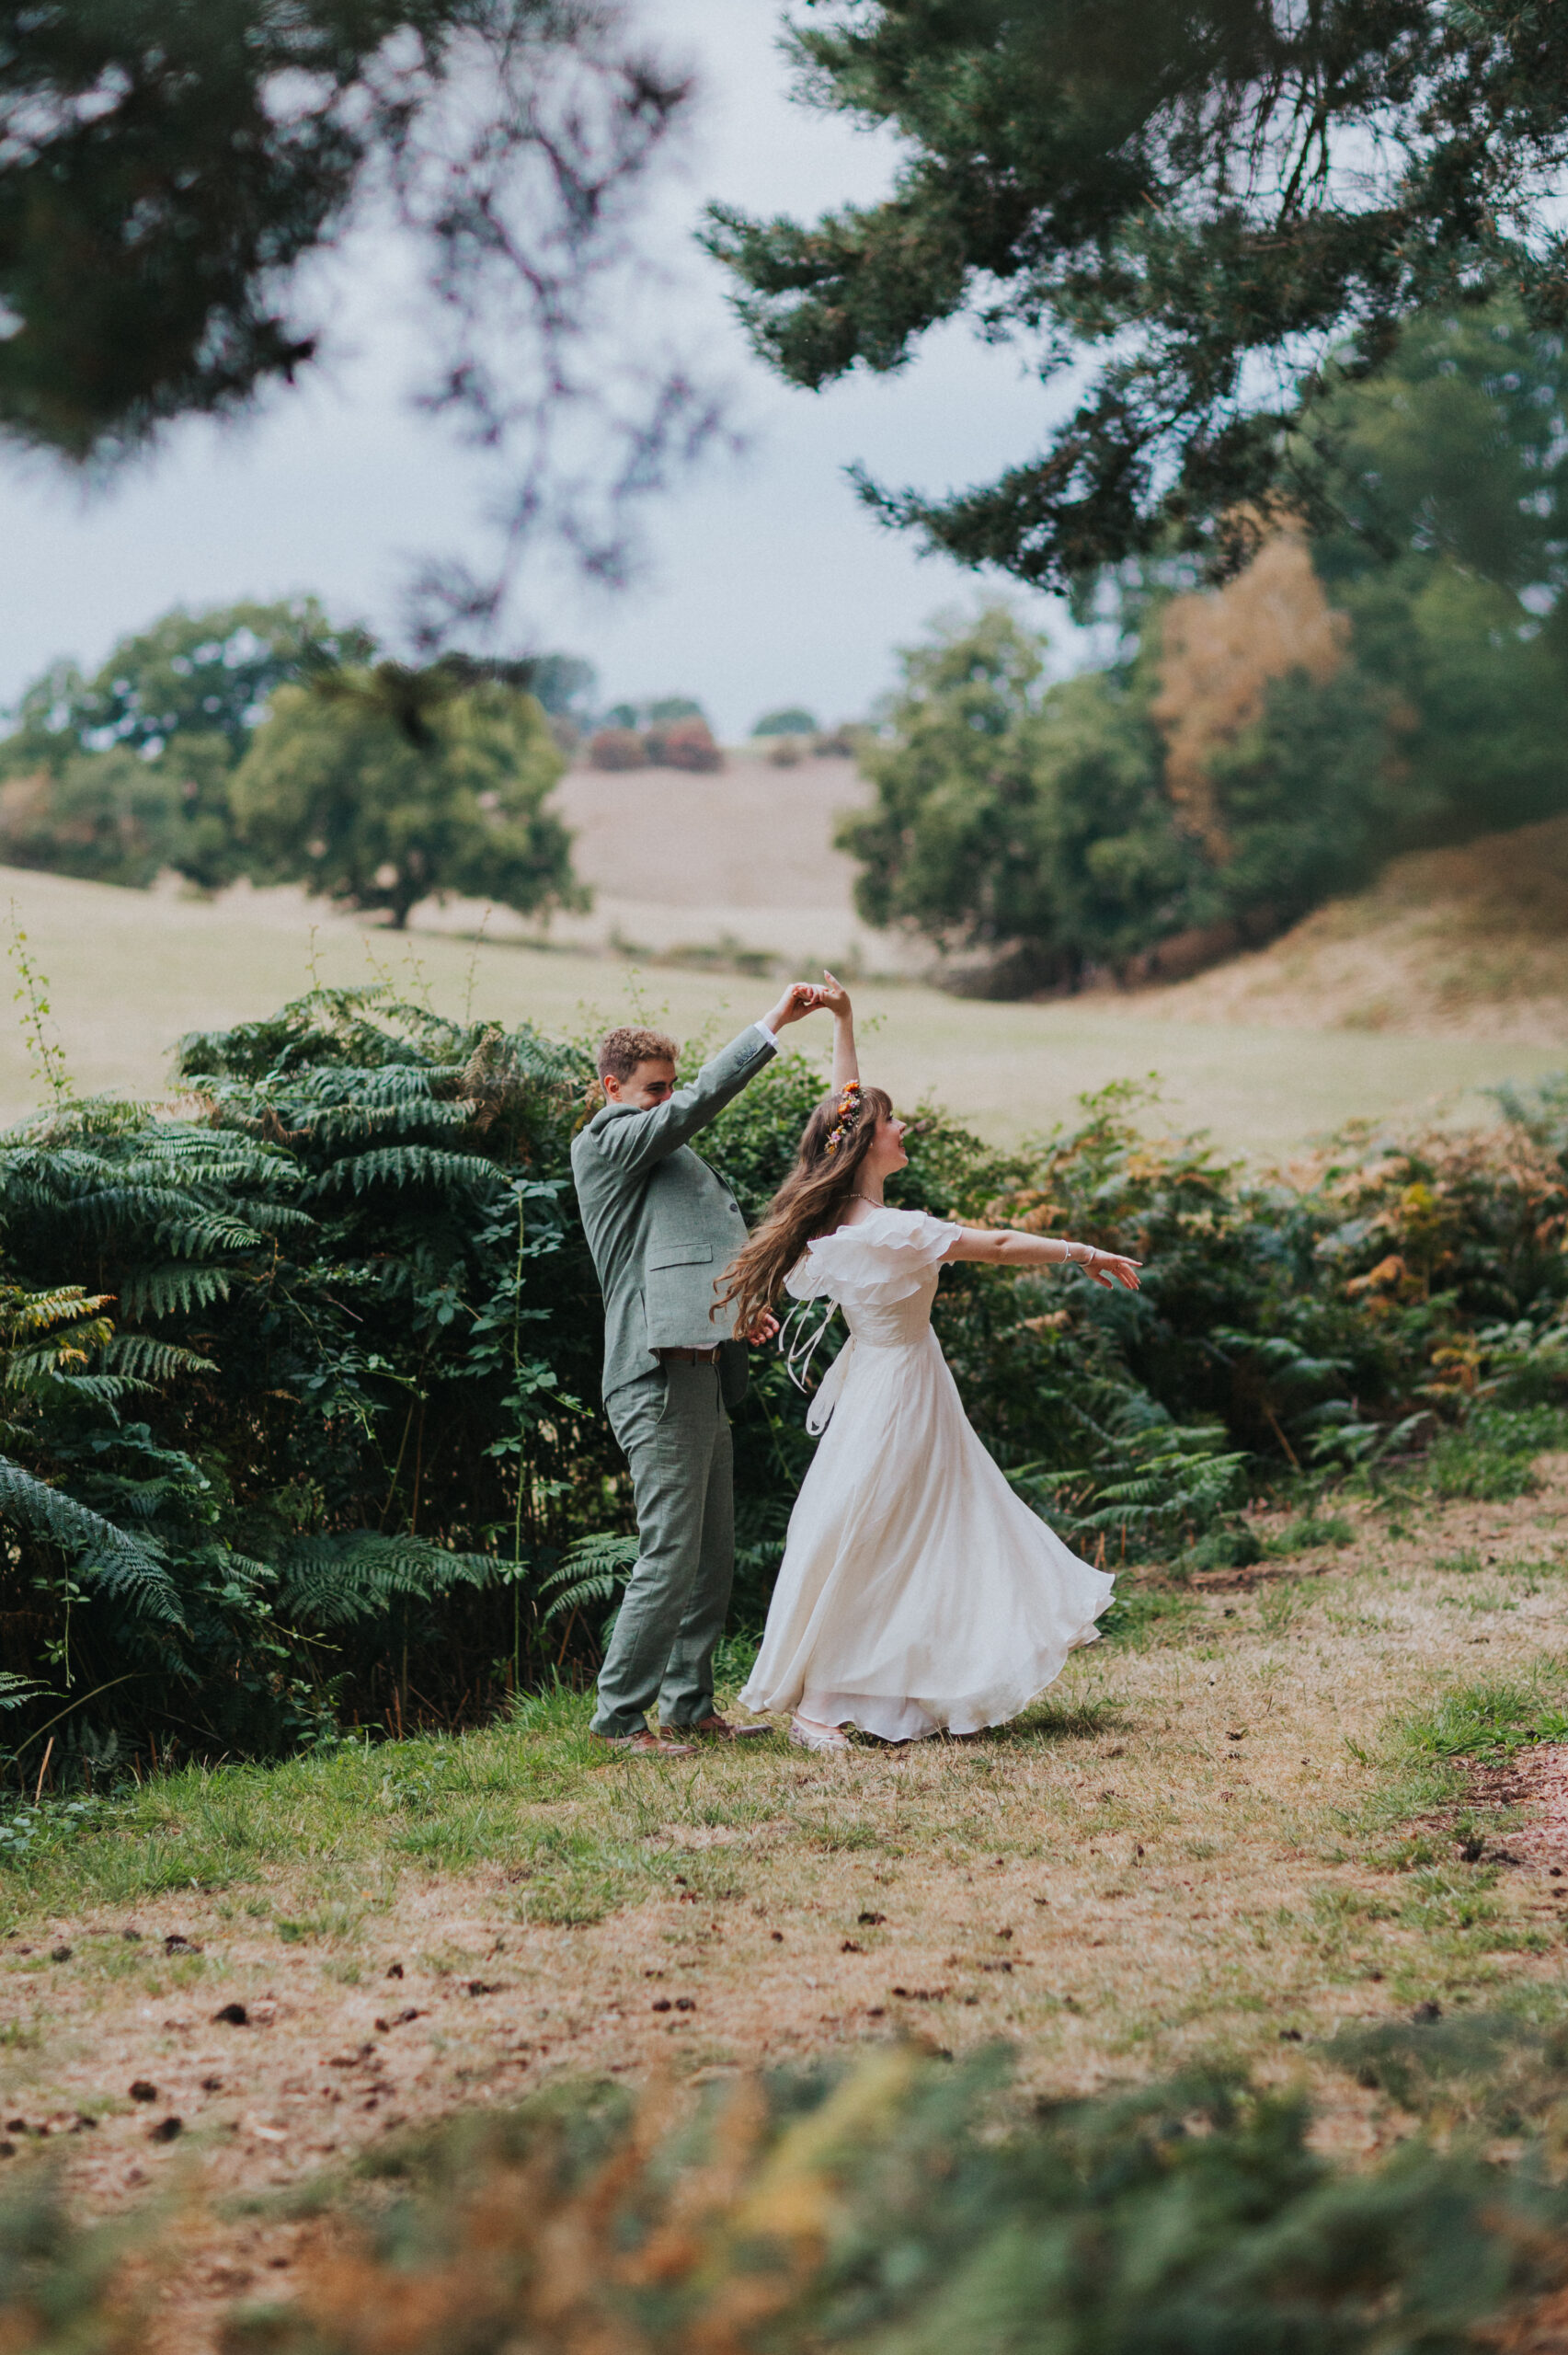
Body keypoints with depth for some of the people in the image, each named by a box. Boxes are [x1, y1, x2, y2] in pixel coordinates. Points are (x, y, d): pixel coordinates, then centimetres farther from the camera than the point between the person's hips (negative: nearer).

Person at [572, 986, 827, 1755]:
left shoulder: (666, 1163, 23)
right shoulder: (604, 1144, -5)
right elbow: (700, 1101, -16)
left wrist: (737, 1310, 12)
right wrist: (774, 1024, -16)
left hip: (700, 1376, 10)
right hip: (658, 1381, -10)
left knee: (713, 1556, 12)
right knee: (670, 1556, -10)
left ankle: (690, 1705, 20)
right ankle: (619, 1716, -3)